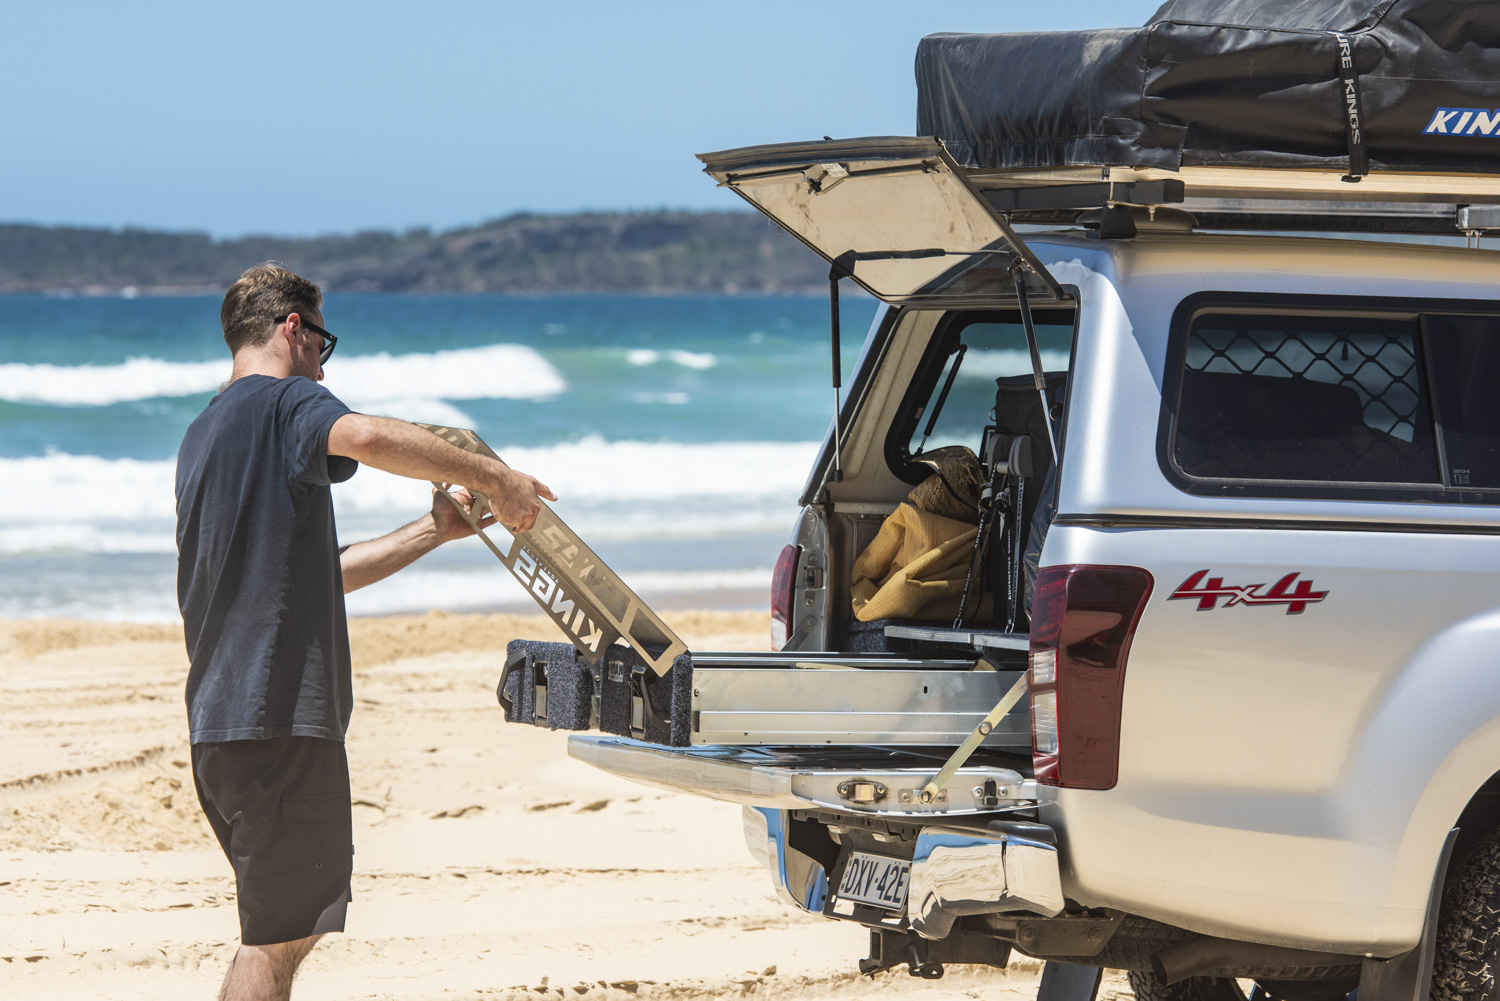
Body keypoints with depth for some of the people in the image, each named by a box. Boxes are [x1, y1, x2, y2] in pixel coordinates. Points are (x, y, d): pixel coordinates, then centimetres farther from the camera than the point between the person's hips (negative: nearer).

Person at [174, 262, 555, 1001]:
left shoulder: (204, 435, 24)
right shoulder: (284, 401, -5)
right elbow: (367, 439, -29)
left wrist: (434, 532, 26)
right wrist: (492, 478, -18)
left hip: (218, 716, 10)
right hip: (281, 714, -10)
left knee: (283, 929, 17)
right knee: (278, 935, -8)